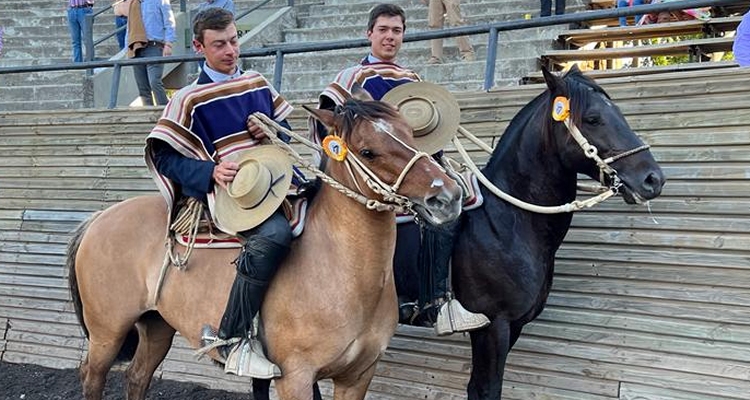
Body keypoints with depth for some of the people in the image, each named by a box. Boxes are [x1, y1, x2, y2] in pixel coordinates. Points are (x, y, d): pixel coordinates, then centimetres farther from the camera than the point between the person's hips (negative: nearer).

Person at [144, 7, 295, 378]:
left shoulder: (258, 83, 14)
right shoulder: (190, 100, -3)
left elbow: (284, 129, 24)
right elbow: (163, 156, -4)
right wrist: (210, 172, -18)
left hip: (274, 178, 7)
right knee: (275, 233, -37)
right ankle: (230, 337, -28)